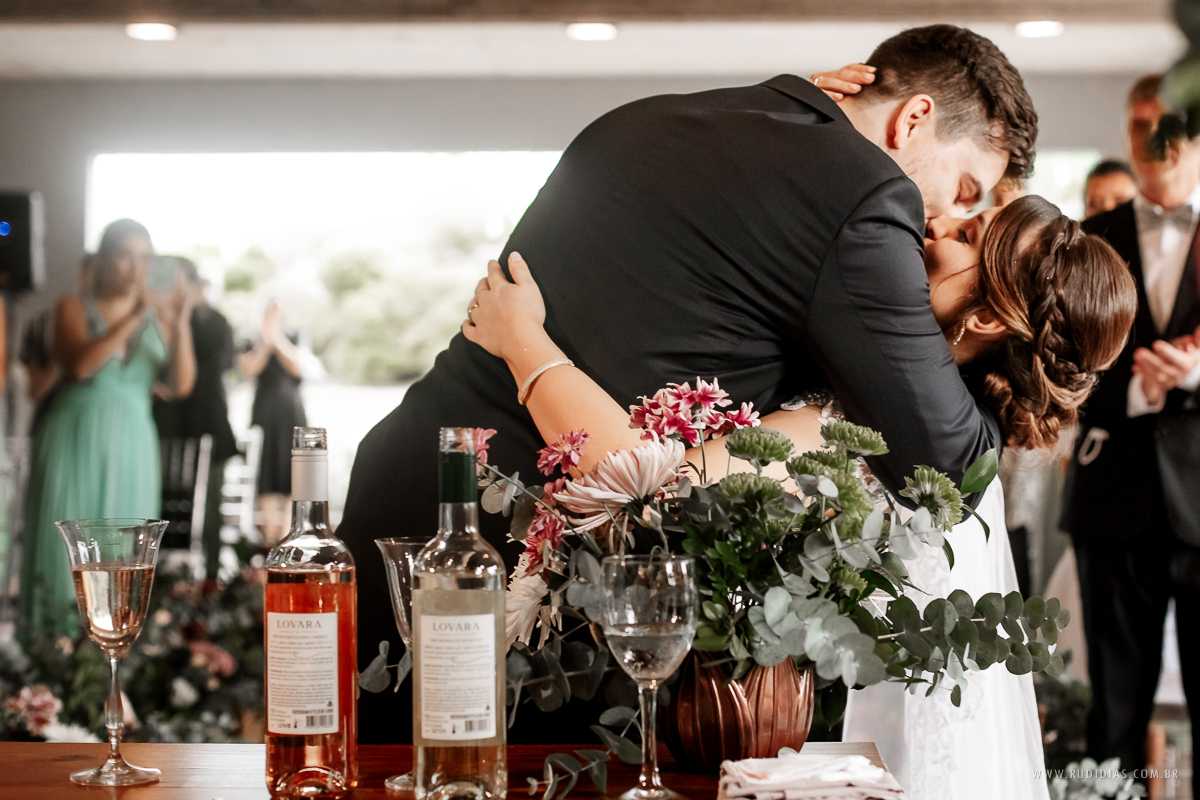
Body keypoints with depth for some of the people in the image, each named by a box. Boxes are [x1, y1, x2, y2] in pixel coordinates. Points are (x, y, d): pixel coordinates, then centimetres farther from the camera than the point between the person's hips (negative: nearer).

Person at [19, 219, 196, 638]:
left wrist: (181, 326, -14)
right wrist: (131, 320, -25)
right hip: (75, 438, -3)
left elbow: (181, 385, -1)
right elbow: (79, 365, -17)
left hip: (132, 444, 3)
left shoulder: (157, 317, 8)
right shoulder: (74, 307, 1)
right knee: (65, 544, -5)